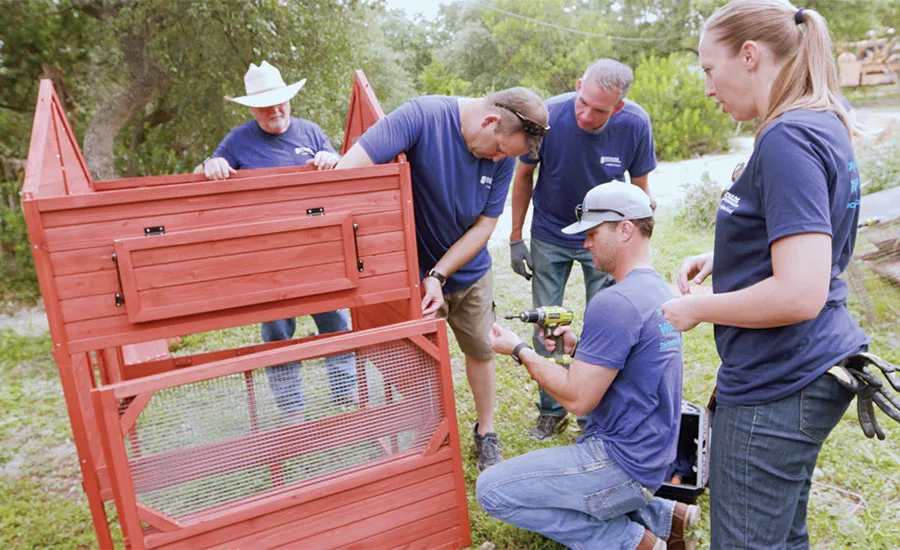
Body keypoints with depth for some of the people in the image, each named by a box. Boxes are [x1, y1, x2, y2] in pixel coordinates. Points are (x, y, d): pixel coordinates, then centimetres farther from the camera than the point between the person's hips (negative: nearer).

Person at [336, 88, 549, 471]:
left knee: (480, 350, 14)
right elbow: (349, 167, -31)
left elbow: (484, 226, -7)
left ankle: (485, 435, 37)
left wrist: (439, 275, -17)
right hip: (414, 271, -4)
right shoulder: (422, 117, -24)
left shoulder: (503, 155, -10)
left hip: (470, 271, 4)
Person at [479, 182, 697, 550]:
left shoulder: (613, 303, -25)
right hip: (651, 457, 10)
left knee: (492, 491, -7)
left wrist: (519, 350, -11)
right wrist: (577, 347, 2)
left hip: (622, 462, -10)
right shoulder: (657, 289, 7)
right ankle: (663, 518, 15)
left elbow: (577, 399, -22)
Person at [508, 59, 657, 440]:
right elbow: (523, 175, -6)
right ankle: (552, 410, 24)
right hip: (549, 236, 0)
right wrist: (516, 238, -4)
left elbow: (640, 188, -3)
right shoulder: (548, 116, -22)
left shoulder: (635, 125, -19)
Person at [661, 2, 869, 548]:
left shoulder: (788, 139, -21)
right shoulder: (825, 124, 10)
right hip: (814, 367, 10)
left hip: (777, 387, -10)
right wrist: (724, 260, 10)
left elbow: (800, 294, -28)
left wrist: (695, 309, -15)